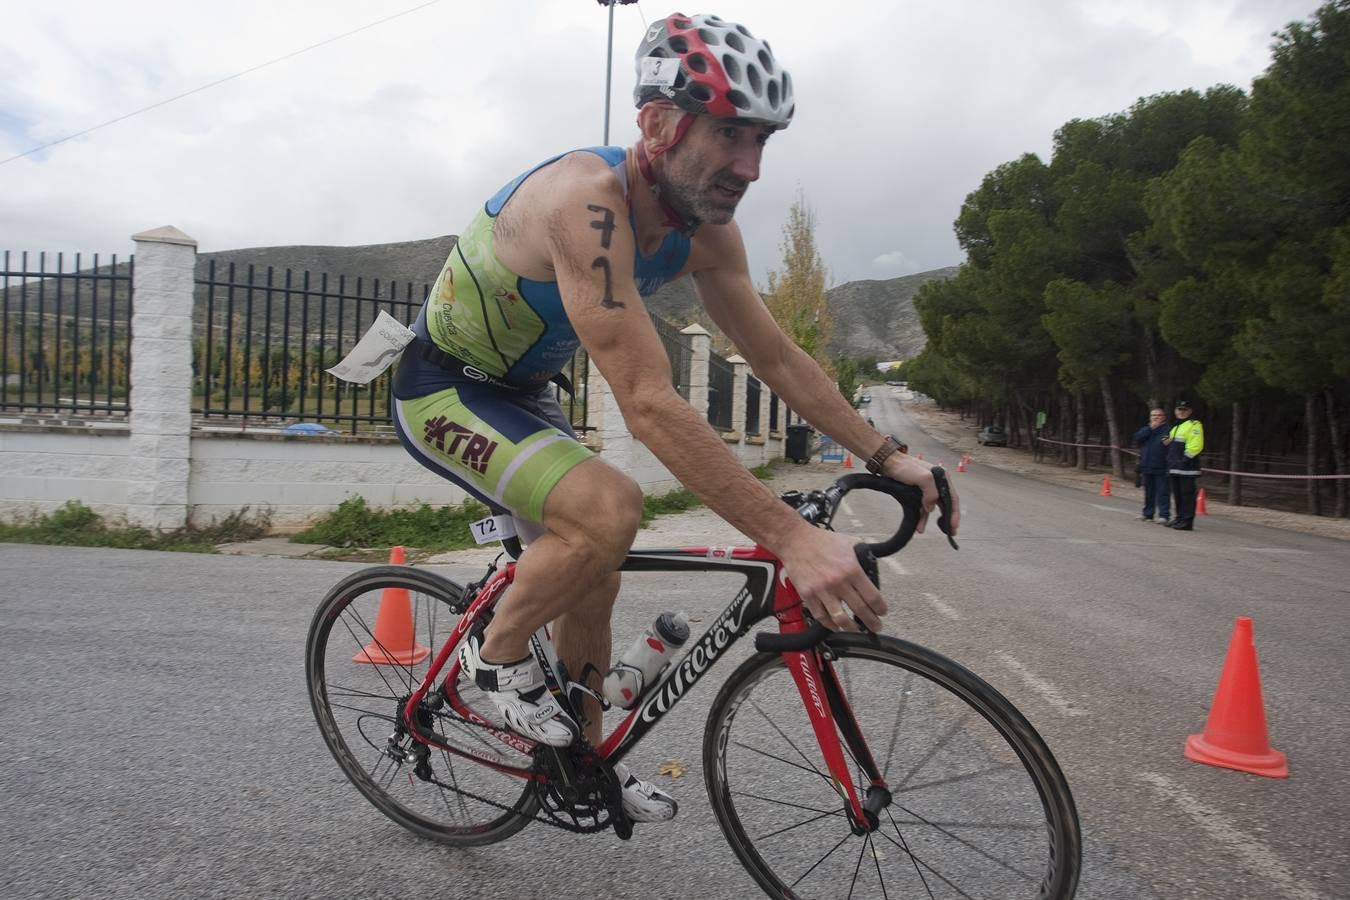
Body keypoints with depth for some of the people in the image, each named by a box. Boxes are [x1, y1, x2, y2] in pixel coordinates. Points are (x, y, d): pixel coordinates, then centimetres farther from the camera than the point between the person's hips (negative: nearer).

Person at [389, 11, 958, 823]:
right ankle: (500, 653, -2)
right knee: (612, 510, -29)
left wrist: (888, 457, -11)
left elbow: (778, 358, -3)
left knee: (595, 577, 9)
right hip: (442, 389, -8)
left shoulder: (705, 227, -10)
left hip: (520, 390, 8)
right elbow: (649, 404, -42)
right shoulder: (587, 200, -36)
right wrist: (792, 538, -44)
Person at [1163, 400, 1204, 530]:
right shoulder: (1175, 427, 23)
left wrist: (1185, 458, -18)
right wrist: (1167, 442, 11)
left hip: (1186, 467, -9)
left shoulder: (1194, 425, -6)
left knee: (1187, 494, -9)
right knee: (1177, 494, 13)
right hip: (1175, 468, 9)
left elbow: (1196, 445, -16)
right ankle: (1180, 518, 21)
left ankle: (1187, 522, -8)